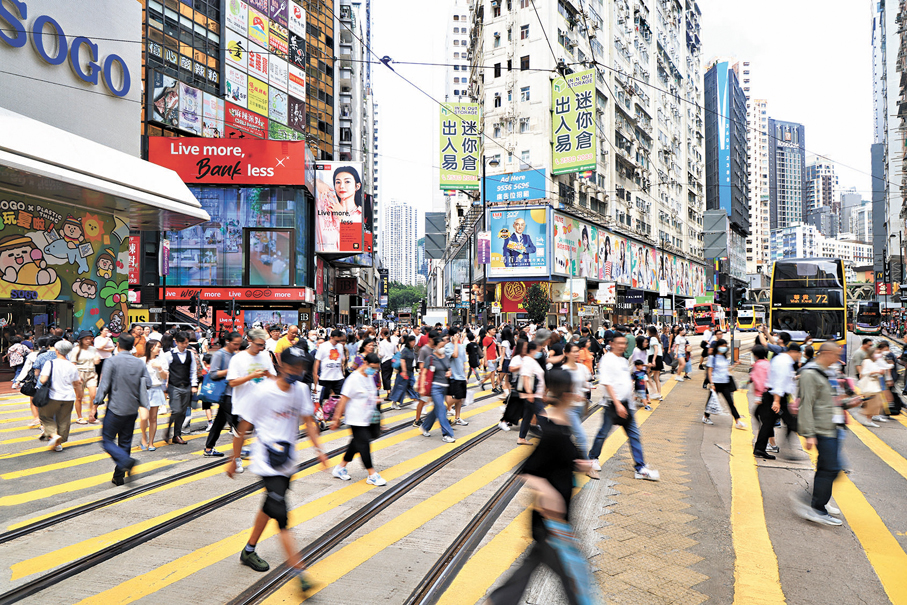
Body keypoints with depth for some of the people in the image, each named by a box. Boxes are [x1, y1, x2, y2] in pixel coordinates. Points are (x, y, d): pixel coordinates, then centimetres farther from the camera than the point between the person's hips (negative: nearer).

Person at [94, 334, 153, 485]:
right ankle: (119, 476, 16)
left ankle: (125, 461, -18)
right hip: (133, 409, 5)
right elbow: (148, 383, 5)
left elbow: (104, 385, -11)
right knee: (125, 442, 12)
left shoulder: (112, 361, -10)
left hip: (115, 408, -5)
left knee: (107, 440, 5)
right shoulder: (140, 363, 3)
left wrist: (97, 403, 1)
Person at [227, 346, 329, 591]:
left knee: (270, 506, 20)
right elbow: (243, 428, -7)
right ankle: (299, 570, -11)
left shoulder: (301, 390, -1)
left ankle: (249, 551, 40)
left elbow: (308, 421, 7)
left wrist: (318, 449, -6)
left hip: (287, 459, 6)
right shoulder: (263, 391, -16)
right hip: (267, 460, -6)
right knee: (281, 513, -13)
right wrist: (234, 460, -1)